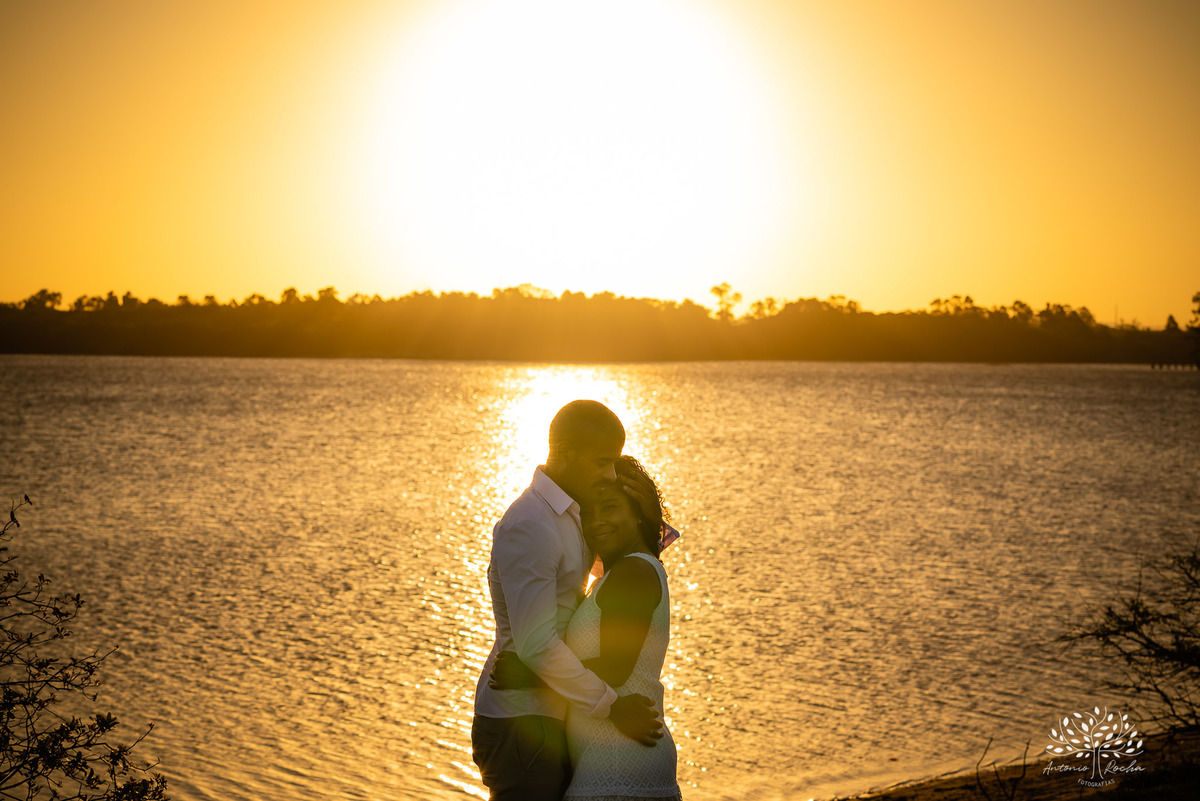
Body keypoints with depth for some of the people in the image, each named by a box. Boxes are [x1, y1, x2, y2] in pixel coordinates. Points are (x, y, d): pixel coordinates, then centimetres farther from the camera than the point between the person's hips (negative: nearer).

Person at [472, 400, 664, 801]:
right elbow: (536, 644, -25)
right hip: (520, 725, -9)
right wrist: (612, 708, -19)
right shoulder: (528, 527, -20)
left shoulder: (567, 515, 11)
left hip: (548, 717, 9)